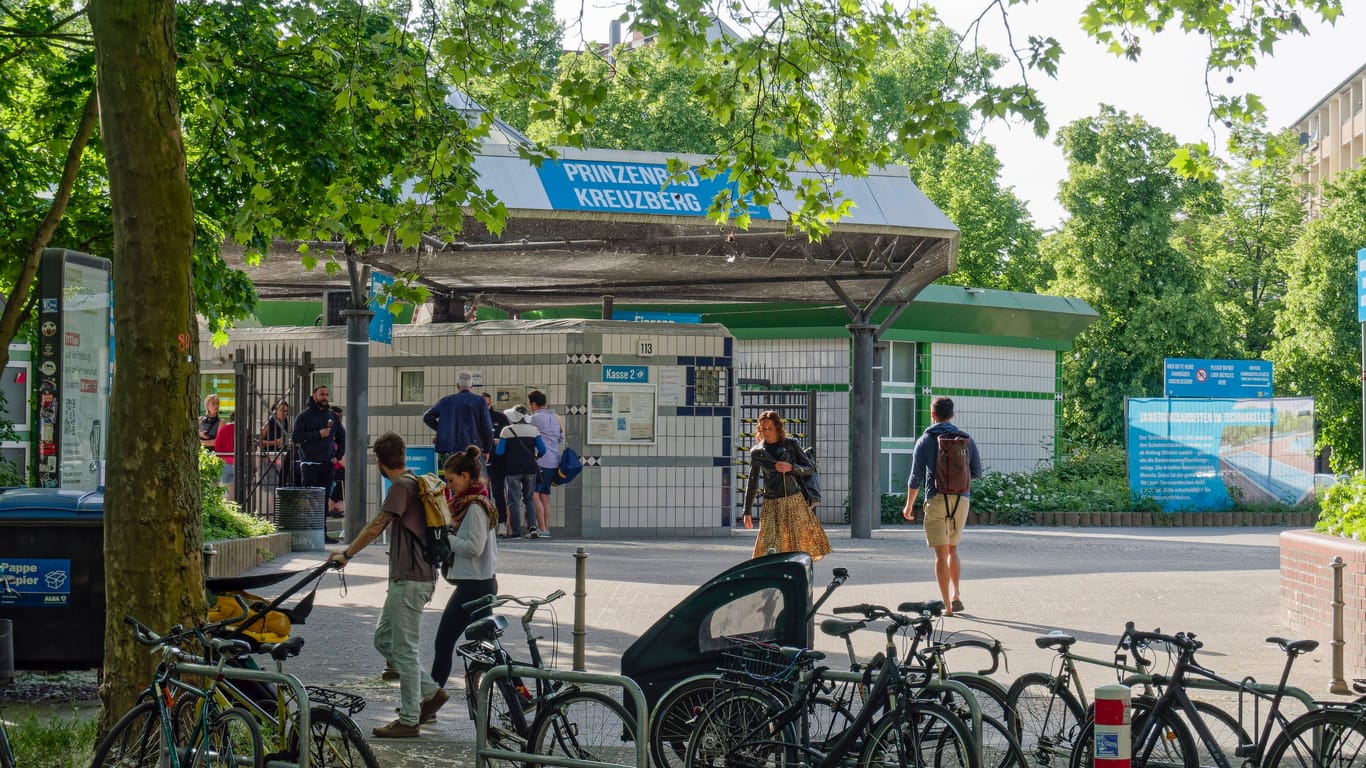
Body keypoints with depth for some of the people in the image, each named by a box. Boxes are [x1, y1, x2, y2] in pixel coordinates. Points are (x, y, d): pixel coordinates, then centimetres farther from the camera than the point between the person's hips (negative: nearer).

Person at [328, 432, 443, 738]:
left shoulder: (402, 487, -14)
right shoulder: (417, 483, 16)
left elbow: (375, 528, -20)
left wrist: (346, 554, -12)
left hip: (410, 580, -10)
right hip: (420, 575, 10)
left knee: (404, 648, -4)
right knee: (384, 639, 16)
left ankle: (409, 720, 1)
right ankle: (429, 691, 19)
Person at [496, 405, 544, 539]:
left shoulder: (507, 431, -6)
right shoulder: (534, 430, 2)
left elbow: (499, 451, -8)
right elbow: (542, 450, 1)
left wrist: (496, 444, 13)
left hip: (513, 469, -3)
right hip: (530, 468, 3)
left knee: (514, 500, 3)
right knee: (529, 498, 11)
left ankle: (515, 530, 1)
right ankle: (532, 525, -7)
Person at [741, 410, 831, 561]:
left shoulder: (791, 444, 4)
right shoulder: (756, 452, 6)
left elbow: (809, 469, 7)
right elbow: (752, 484, 12)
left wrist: (790, 467, -12)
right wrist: (747, 512, 12)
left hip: (795, 501, 0)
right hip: (772, 506, 0)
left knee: (803, 542, -2)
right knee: (771, 550, -9)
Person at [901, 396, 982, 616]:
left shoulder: (925, 441, 0)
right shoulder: (966, 440, 8)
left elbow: (916, 477, 0)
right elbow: (977, 473, 13)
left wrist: (909, 506, 11)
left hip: (937, 499, -3)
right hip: (961, 499, 3)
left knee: (941, 554, -2)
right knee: (952, 549, 20)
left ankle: (947, 605, -5)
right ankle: (956, 596, 16)